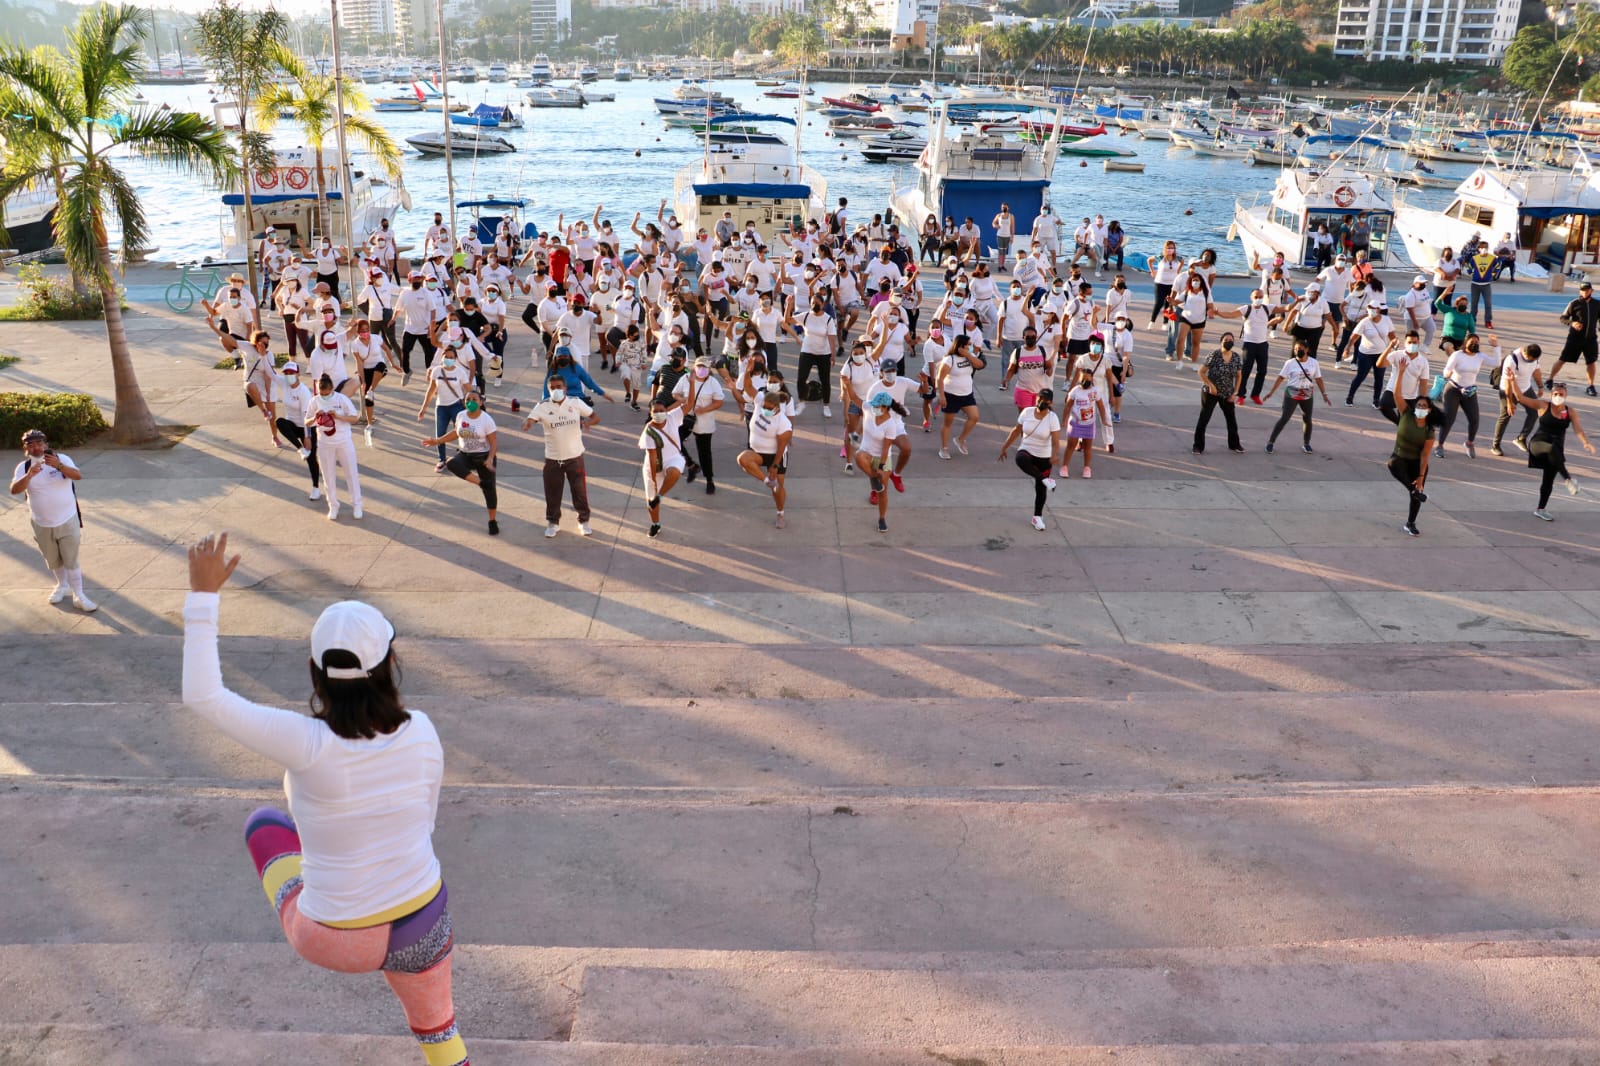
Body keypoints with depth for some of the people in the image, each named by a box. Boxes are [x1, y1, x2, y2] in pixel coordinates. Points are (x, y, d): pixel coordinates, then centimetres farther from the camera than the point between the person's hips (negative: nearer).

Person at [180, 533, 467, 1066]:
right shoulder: (422, 732, -14)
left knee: (264, 821, 22)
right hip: (424, 923, 3)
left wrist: (204, 596, -15)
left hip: (337, 941, -2)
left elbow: (203, 698, -19)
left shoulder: (309, 745, -27)